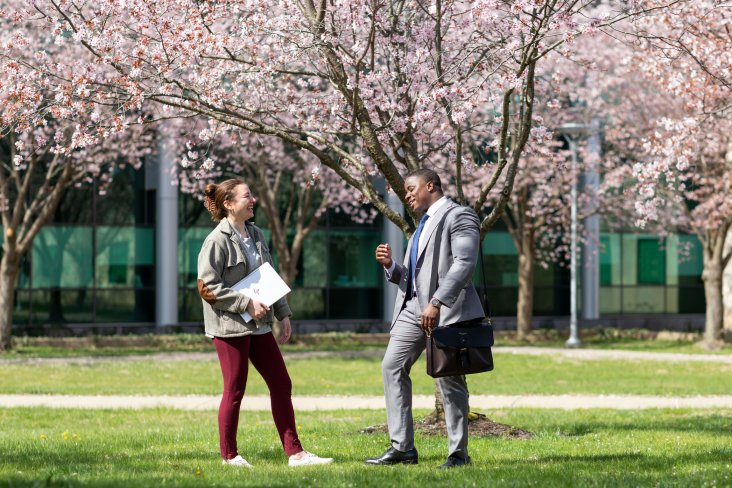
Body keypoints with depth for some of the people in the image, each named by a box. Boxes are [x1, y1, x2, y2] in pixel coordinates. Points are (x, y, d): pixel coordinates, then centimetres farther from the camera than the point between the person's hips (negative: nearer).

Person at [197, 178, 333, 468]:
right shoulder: (217, 241, -13)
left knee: (281, 384, 5)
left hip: (258, 324, 8)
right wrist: (247, 303, -19)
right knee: (234, 390, -1)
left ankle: (295, 452, 8)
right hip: (230, 325, -8)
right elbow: (208, 288, -17)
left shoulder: (255, 234, 12)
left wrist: (284, 314, 13)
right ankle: (229, 455, 12)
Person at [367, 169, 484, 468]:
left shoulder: (458, 216, -4)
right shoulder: (423, 225, 24)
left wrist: (437, 303, -24)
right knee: (392, 366, 0)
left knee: (449, 379, -4)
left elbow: (464, 264, -17)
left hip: (446, 310, -9)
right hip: (413, 307, 9)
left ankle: (458, 453, 3)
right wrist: (390, 266, 5)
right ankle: (402, 447, 0)